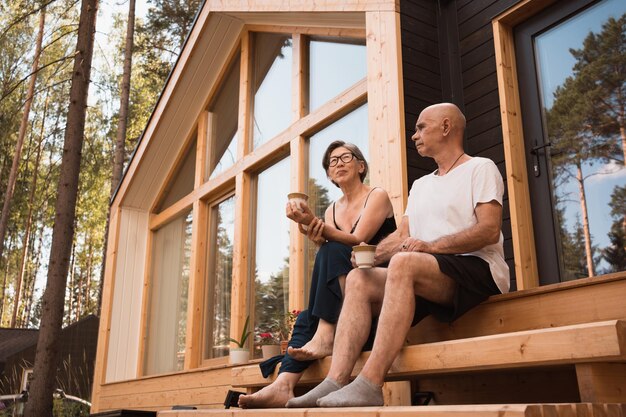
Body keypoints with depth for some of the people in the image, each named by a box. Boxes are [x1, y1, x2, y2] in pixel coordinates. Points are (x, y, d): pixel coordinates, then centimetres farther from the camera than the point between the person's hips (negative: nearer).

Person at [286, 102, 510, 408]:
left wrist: (431, 246, -23)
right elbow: (401, 236, 15)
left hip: (477, 269, -7)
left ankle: (370, 384, -40)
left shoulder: (480, 168, 4)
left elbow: (489, 231, -11)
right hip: (424, 276, 7)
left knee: (404, 263, -35)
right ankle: (336, 382, -30)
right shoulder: (420, 185, 26)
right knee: (359, 280, -14)